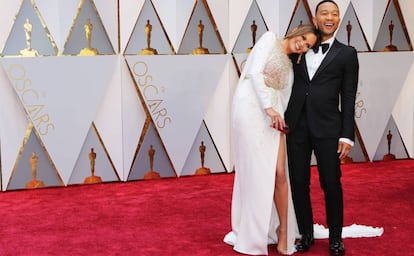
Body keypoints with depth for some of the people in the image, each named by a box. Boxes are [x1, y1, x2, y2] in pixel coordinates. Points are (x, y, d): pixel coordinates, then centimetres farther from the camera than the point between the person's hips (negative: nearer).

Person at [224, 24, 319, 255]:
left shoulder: (290, 66, 24)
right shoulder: (270, 39, 6)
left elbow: (285, 98, 16)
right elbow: (255, 72, -7)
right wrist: (268, 107, -15)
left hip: (272, 115, 6)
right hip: (252, 109, -6)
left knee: (279, 174, -5)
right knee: (255, 172, -5)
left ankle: (283, 232, 3)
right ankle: (251, 233, 5)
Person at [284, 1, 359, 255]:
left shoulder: (347, 54, 5)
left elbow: (348, 98, 1)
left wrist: (347, 136, -4)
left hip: (327, 128, -2)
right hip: (296, 126, 3)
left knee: (331, 184, 3)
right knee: (299, 183, 7)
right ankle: (306, 234, 21)